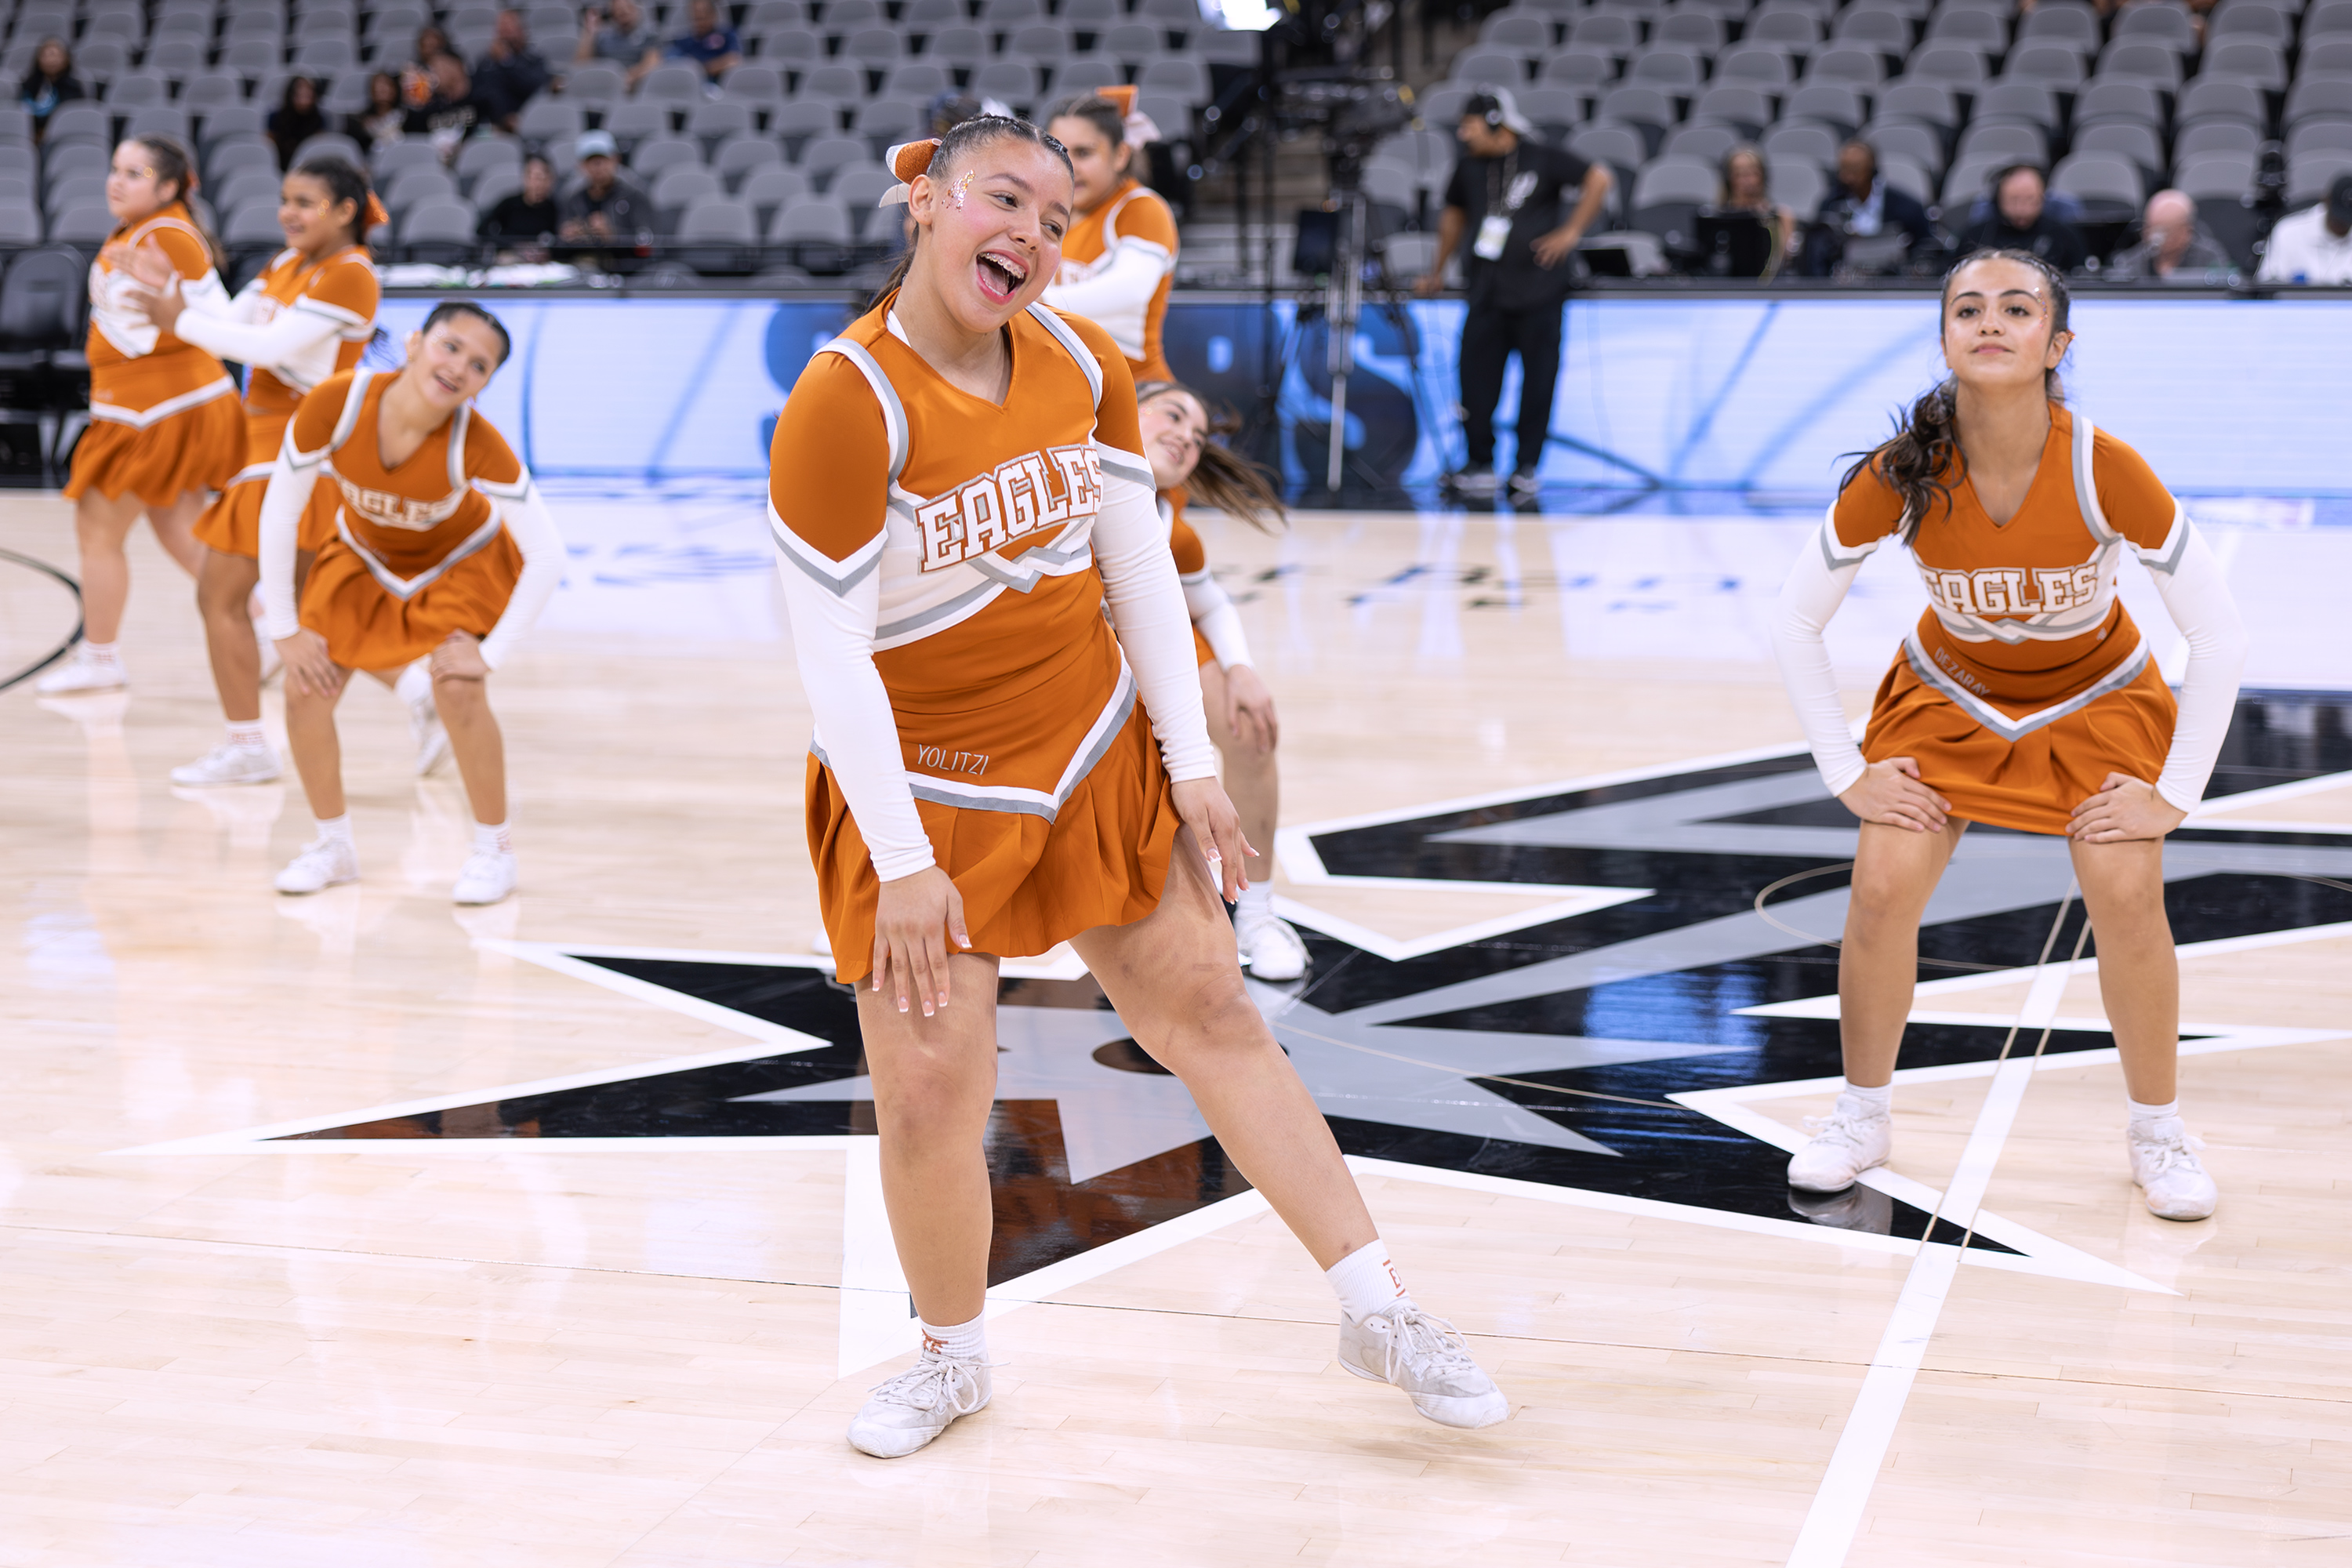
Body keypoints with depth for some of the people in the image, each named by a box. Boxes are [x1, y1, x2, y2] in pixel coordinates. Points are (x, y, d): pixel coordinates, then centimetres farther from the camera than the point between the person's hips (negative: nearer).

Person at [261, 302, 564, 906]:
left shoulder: (477, 444, -36)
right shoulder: (335, 403, -33)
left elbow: (547, 557, -30)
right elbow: (279, 514, -20)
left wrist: (490, 654, -28)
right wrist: (284, 628, -16)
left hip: (461, 561, -2)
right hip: (364, 555, 3)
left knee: (458, 692, -22)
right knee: (305, 688, -8)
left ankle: (493, 847, 1)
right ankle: (334, 845, 15)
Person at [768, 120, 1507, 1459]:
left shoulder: (1082, 362, -2)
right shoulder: (844, 406, -20)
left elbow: (1141, 567, 5)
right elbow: (830, 657, -19)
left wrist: (1193, 765, 3)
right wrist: (901, 862, -18)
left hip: (1098, 755, 5)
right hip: (927, 790, -4)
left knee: (1214, 1013, 7)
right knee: (929, 1099, -1)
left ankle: (1380, 1312, 16)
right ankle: (954, 1358, 26)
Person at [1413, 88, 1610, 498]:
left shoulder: (1542, 160, -4)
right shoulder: (1470, 167, 10)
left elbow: (1599, 179, -3)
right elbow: (1454, 213, 25)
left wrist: (1572, 231, -8)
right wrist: (1438, 270, 26)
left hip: (1540, 285, -4)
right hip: (1487, 289, 4)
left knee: (1538, 376, 0)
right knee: (1476, 372, -4)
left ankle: (1527, 467, 8)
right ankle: (1480, 466, 2)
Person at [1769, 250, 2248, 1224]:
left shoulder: (2105, 470, -30)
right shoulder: (1898, 477, -26)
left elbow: (2217, 635, -21)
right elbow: (1796, 624, -13)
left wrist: (2175, 790, -18)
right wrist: (1847, 772, -12)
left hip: (2097, 699, -1)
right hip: (1948, 695, 1)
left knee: (2126, 896, -18)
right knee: (1882, 889, -13)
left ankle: (2158, 1133, 6)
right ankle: (1861, 1118, 11)